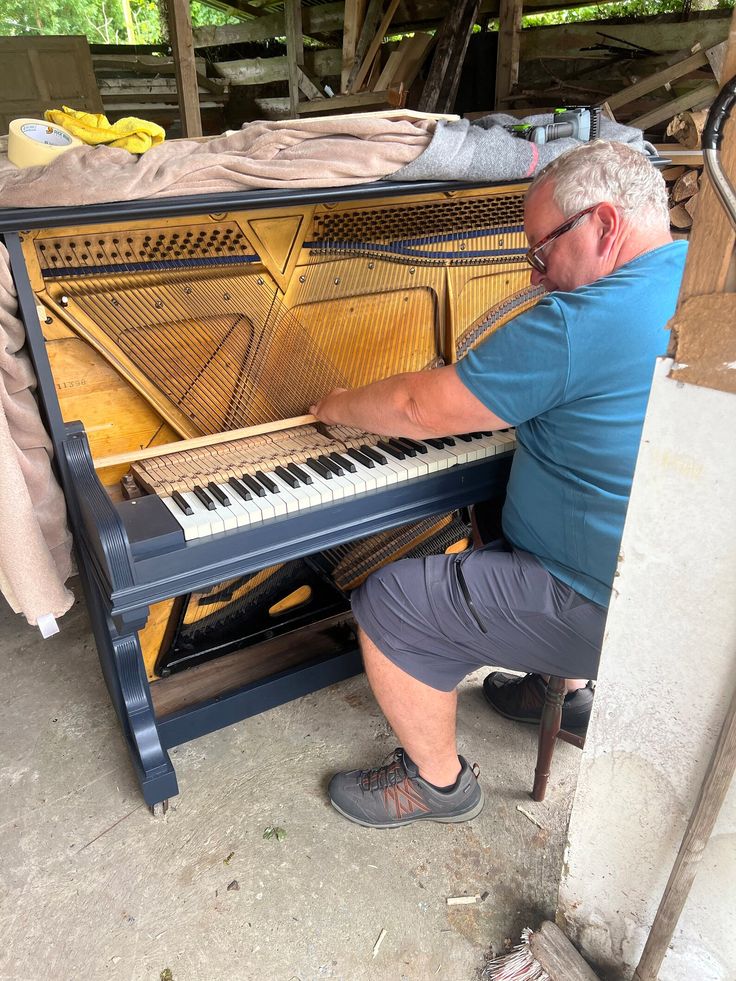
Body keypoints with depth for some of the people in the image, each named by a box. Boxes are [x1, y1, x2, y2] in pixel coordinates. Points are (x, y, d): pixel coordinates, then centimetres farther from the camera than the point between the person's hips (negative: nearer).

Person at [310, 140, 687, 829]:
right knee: (499, 536, 32)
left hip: (612, 609, -9)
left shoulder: (582, 326, -27)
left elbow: (419, 409, -18)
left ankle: (438, 782, 18)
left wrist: (338, 406, 1)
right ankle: (571, 687, 39)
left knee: (386, 606, -4)